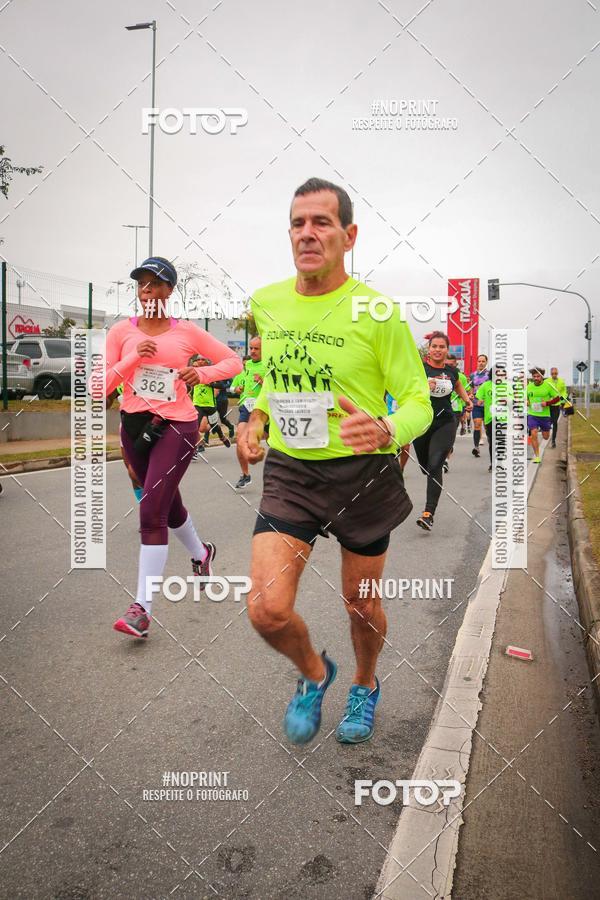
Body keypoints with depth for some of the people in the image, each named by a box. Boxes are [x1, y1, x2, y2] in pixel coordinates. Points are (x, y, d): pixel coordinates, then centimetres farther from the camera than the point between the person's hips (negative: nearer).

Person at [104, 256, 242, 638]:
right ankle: (201, 553, 49)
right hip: (135, 425, 4)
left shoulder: (187, 331, -2)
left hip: (177, 426, -4)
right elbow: (102, 387, -2)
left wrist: (203, 373, -13)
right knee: (167, 504, 19)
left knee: (152, 511, -13)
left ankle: (143, 607, -8)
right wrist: (133, 358, -15)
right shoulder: (122, 331, 3)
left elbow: (233, 361, 5)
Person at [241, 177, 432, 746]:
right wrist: (256, 421, 4)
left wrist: (385, 430, -30)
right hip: (288, 472, 3)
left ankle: (365, 685, 48)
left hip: (363, 474, -2)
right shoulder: (264, 304, 2)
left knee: (361, 604, 14)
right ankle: (313, 674, 26)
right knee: (267, 611, -10)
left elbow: (418, 402, -9)